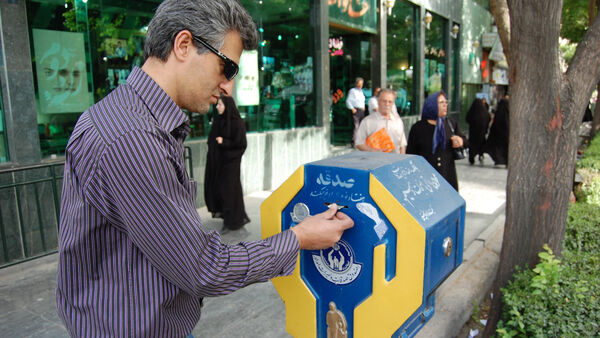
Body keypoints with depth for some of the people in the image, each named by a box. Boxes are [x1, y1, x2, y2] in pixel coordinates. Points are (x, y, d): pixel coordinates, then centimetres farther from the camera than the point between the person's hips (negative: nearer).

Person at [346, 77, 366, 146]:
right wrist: (352, 108, -15)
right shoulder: (352, 91, -1)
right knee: (356, 126, -13)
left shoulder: (361, 92, 22)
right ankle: (354, 142, -11)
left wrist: (363, 107, 16)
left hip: (362, 110, 8)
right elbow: (348, 101, -6)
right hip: (355, 111, -8)